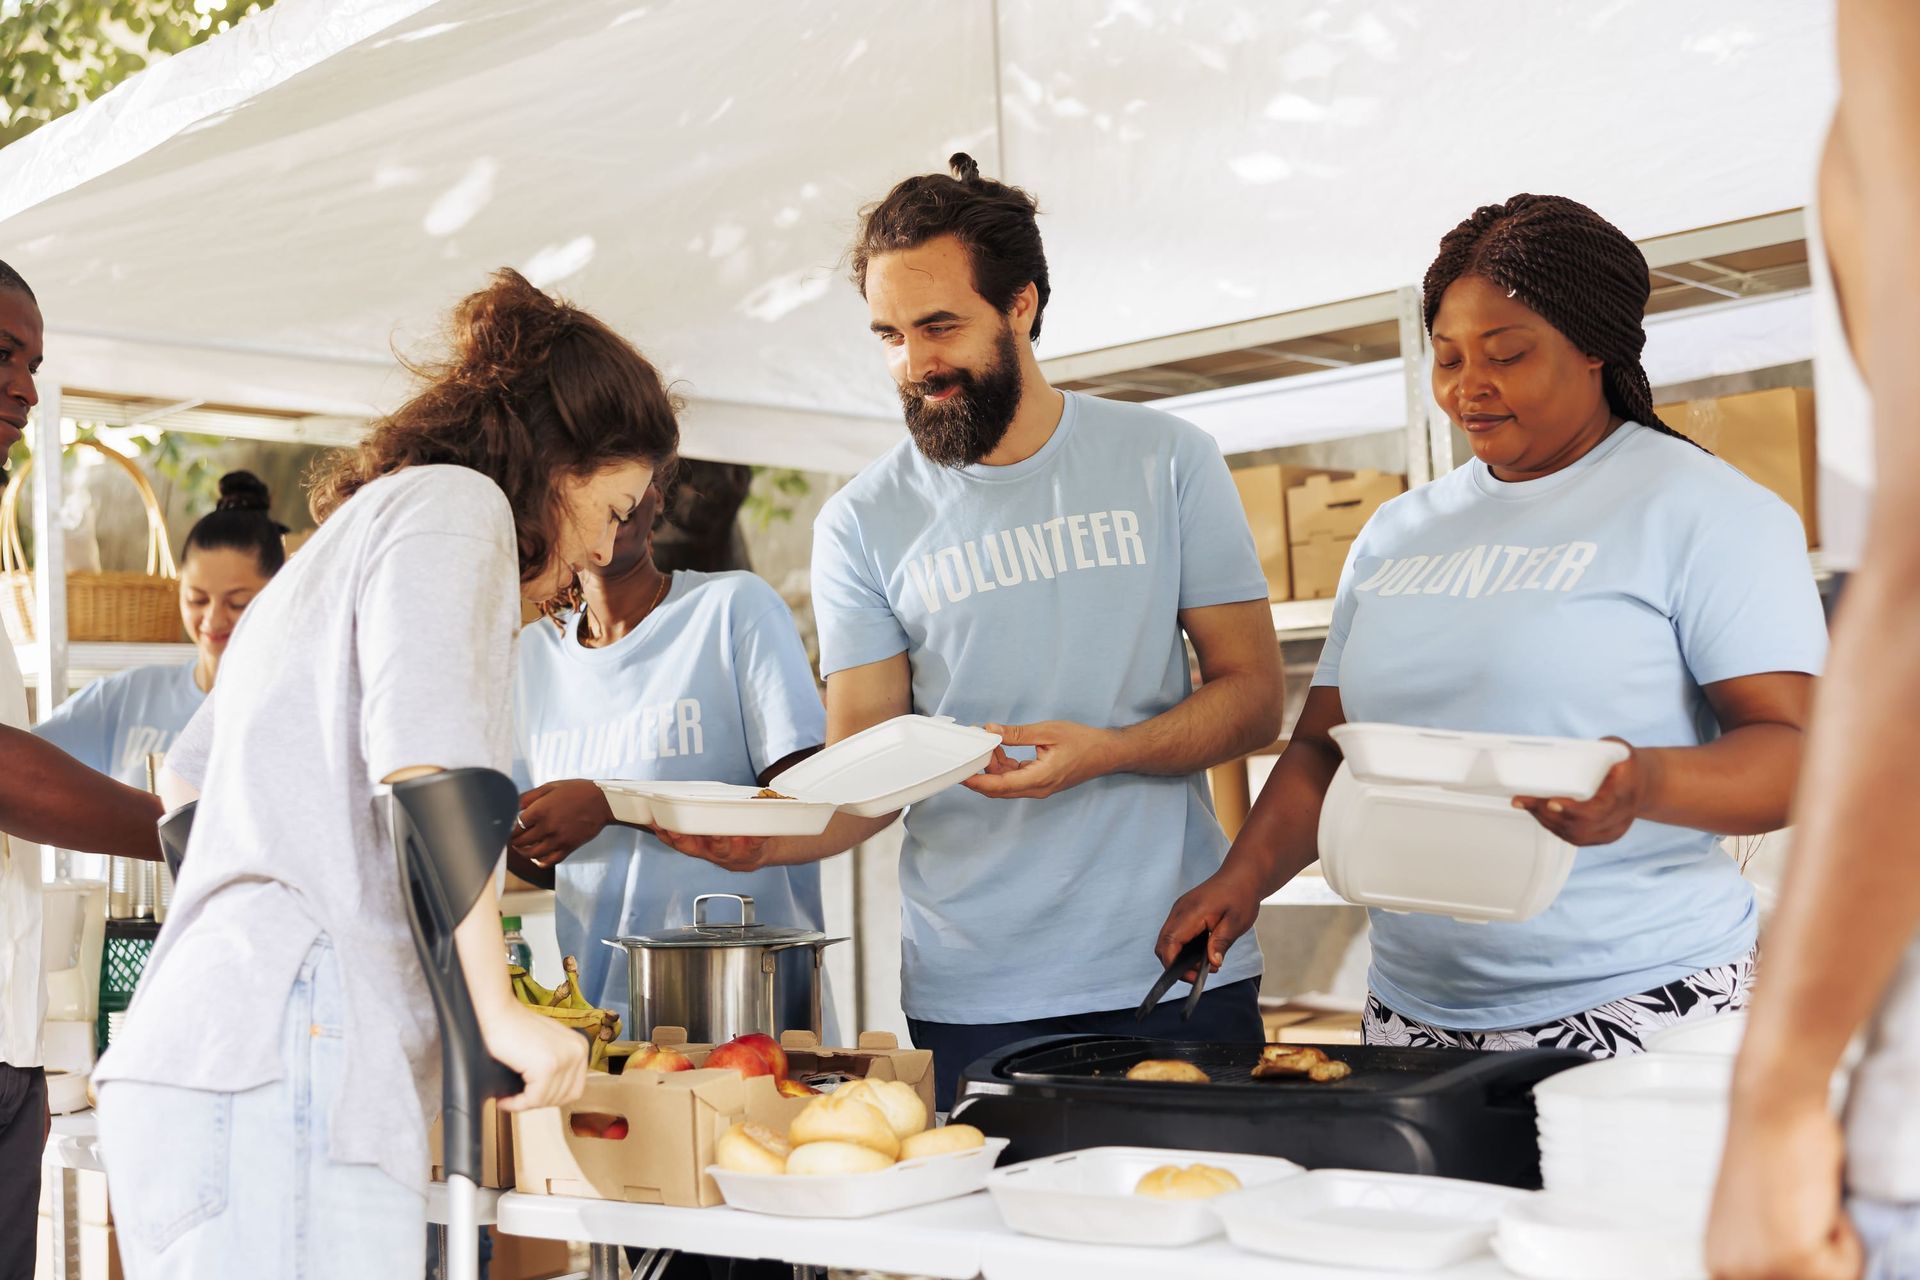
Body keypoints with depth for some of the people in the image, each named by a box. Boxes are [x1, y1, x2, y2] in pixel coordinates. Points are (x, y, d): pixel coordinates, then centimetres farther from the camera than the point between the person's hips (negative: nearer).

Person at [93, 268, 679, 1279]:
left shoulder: (337, 545, 29)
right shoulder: (455, 503, 1)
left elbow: (183, 778, 39)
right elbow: (422, 760, -15)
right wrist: (499, 1012, -13)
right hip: (281, 1068, -9)